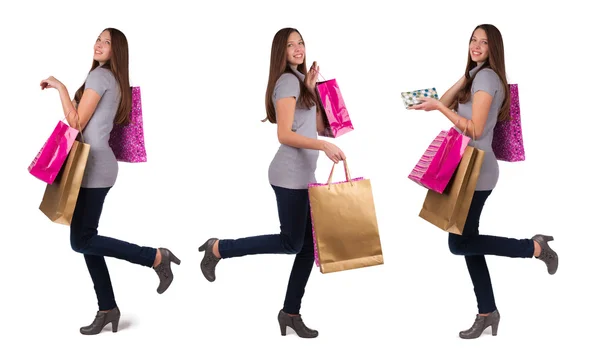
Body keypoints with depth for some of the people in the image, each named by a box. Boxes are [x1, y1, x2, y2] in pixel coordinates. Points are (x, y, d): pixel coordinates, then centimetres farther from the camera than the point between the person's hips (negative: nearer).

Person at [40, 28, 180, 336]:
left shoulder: (99, 75, -11)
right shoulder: (114, 81, 18)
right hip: (96, 165, 10)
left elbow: (77, 123, -14)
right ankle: (107, 309, 13)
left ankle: (156, 257, -6)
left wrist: (60, 87, -10)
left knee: (82, 241, -10)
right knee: (86, 240, 9)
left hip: (94, 166, -10)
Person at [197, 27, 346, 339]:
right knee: (291, 242, -6)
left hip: (304, 174, 9)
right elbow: (285, 135, -19)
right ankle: (218, 249, 6)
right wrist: (323, 146, -29)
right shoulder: (287, 81, -10)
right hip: (290, 174, -9)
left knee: (309, 245, 7)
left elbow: (318, 127, 11)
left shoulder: (300, 80, 18)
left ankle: (290, 313, 14)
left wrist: (313, 89, 3)